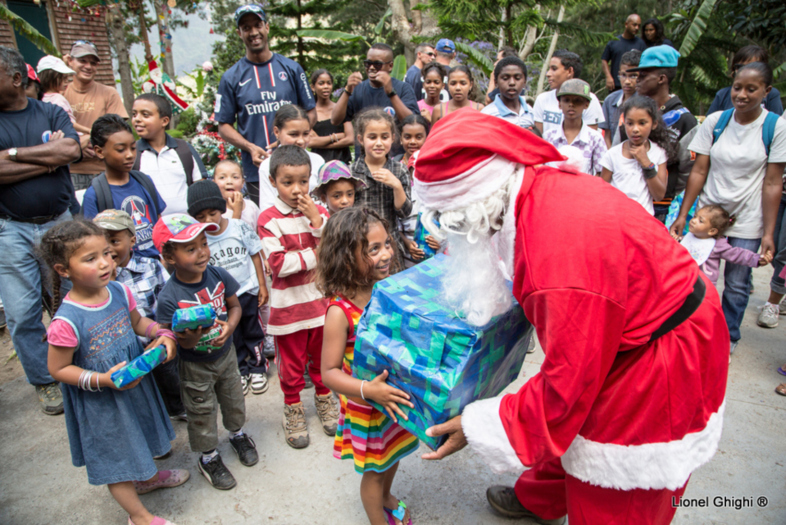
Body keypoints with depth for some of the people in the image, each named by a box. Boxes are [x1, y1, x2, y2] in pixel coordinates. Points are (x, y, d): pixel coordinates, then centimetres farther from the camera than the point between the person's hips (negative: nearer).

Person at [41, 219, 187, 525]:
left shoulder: (119, 291, -14)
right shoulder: (66, 321, -31)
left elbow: (137, 322, 5)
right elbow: (58, 369, -19)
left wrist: (163, 334, -12)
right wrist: (103, 380, -29)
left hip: (136, 381, 6)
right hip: (99, 400, -6)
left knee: (138, 435, 30)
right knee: (116, 457, 14)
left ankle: (147, 477, 60)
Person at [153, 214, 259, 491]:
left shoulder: (217, 275, -16)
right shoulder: (169, 297, -27)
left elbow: (234, 305, -1)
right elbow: (179, 342, -20)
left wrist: (229, 326, -19)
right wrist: (190, 337, -43)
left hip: (226, 354, 4)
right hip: (195, 366, -3)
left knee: (233, 399, 23)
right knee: (202, 413, 15)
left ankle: (237, 433, 54)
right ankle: (208, 457, 41)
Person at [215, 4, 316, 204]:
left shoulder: (291, 68, 8)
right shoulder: (231, 77, 7)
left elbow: (311, 113, 8)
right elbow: (224, 126, 7)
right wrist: (250, 147, -12)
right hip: (256, 169, 0)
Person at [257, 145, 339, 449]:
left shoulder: (319, 212, 2)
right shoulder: (269, 219, -11)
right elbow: (278, 264, -19)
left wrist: (317, 220, -16)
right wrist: (315, 255, -15)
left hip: (321, 299, 3)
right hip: (288, 303, -3)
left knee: (322, 354, 18)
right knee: (291, 361, 12)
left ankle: (324, 398, 41)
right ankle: (293, 408, 33)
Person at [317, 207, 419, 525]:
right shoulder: (340, 312, -28)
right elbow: (329, 372, -23)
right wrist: (368, 390, -36)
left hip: (397, 396, 6)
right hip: (366, 407, -6)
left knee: (394, 454, 29)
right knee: (374, 469, 18)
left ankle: (385, 498, 60)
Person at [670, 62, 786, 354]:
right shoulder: (715, 121, -2)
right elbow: (699, 171, -1)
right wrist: (682, 215, -5)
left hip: (747, 221, -1)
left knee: (736, 284, 5)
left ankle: (728, 336, 27)